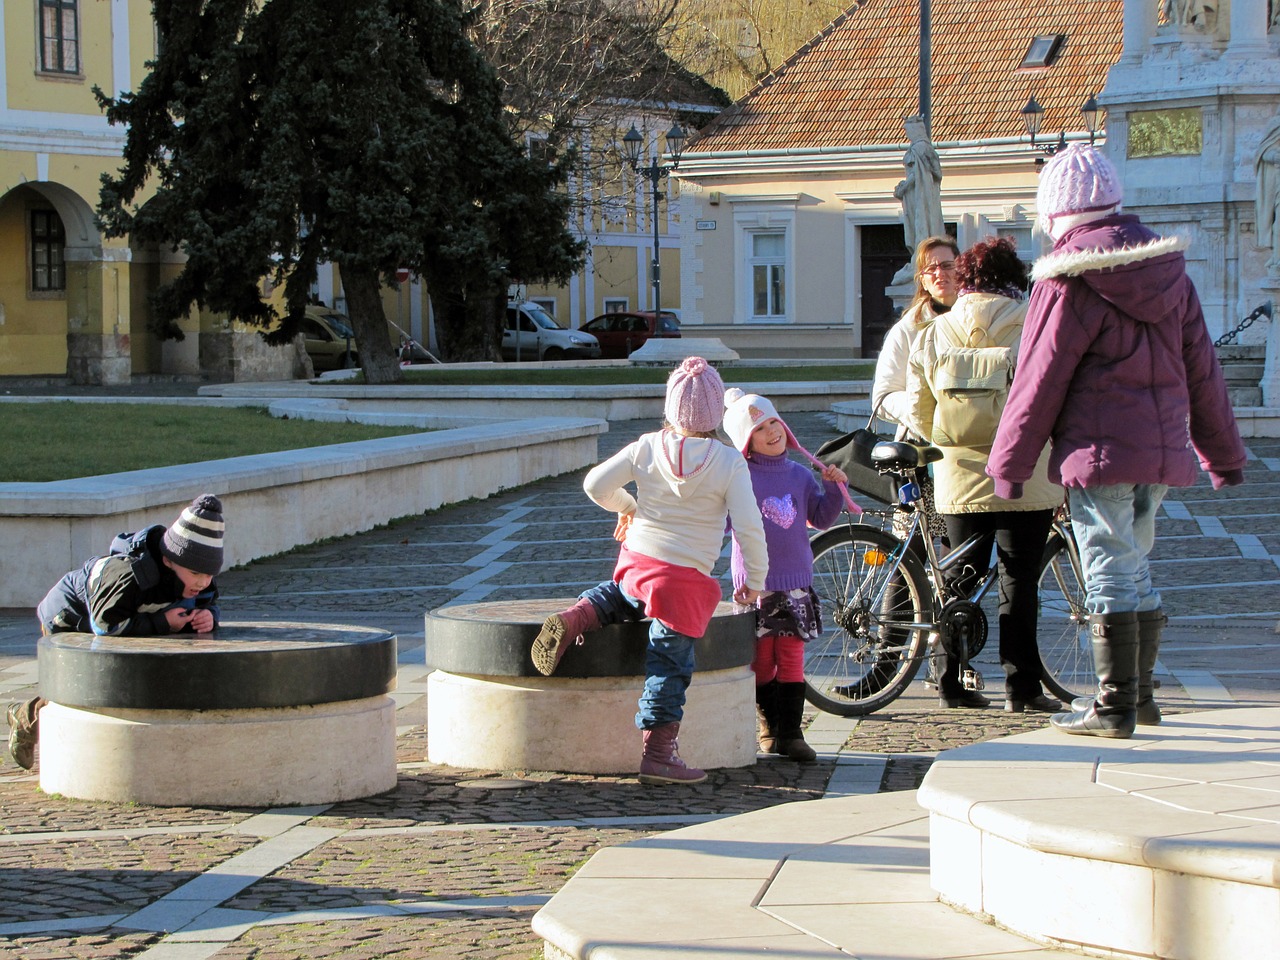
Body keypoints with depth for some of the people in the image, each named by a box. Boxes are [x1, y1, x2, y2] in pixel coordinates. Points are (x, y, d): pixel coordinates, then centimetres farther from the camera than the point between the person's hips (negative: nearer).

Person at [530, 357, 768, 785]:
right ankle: (658, 755, 5)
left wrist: (626, 507, 19)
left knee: (619, 596, 37)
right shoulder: (730, 462, -11)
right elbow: (749, 527, -13)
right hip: (686, 581, -4)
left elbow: (596, 484, -2)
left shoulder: (648, 447, -2)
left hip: (636, 563, 4)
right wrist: (755, 581, 0)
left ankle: (575, 618, 8)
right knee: (670, 664, 4)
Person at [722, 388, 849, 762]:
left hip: (796, 583, 3)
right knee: (761, 660, 4)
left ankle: (791, 733, 6)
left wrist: (833, 487, 1)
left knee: (792, 659, 2)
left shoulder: (799, 475, 9)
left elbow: (821, 518, 15)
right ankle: (769, 728, 17)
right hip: (755, 585, -3)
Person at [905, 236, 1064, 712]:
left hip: (959, 478, 3)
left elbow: (917, 413, 8)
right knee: (1019, 579, 3)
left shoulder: (933, 335, 5)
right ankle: (1022, 686, 3)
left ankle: (951, 682, 13)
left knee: (960, 576, 12)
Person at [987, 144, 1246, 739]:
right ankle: (1139, 693, 26)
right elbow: (1202, 370, 14)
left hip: (1100, 450, -7)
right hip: (1164, 451, 7)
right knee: (1133, 569, 18)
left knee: (1109, 574, -2)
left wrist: (1009, 462, 0)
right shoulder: (1167, 267, 9)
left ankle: (1114, 707, 1)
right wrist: (1223, 453, 22)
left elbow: (1040, 380, -9)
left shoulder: (1070, 280, -11)